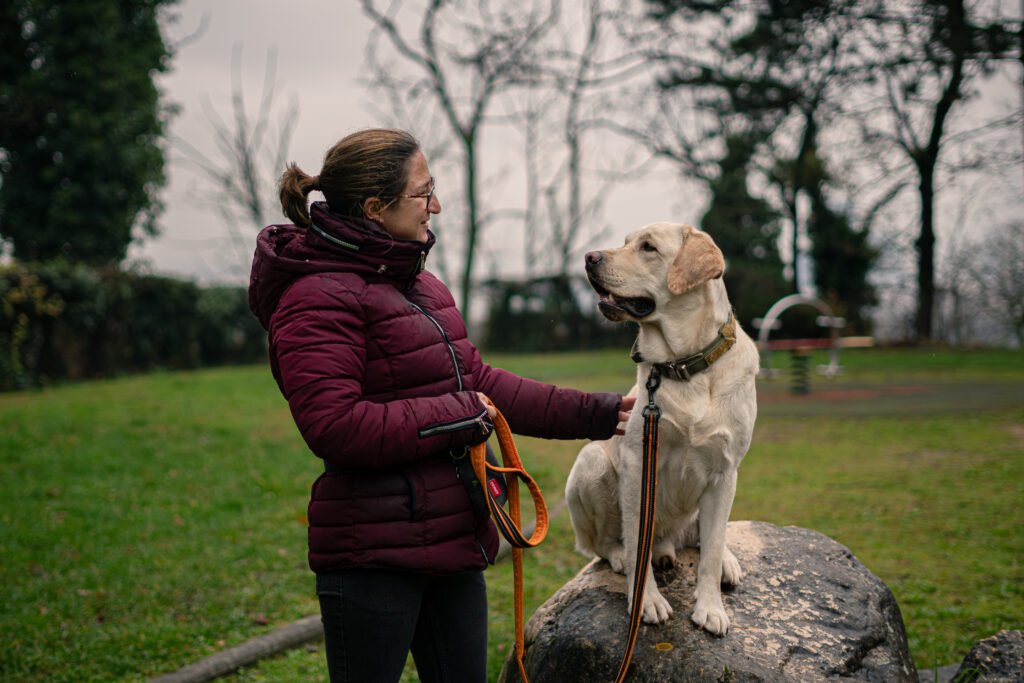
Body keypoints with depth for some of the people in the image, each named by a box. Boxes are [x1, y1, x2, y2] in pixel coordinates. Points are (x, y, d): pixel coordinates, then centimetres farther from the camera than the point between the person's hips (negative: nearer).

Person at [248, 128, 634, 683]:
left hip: (452, 541, 9)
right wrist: (459, 416, -18)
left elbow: (479, 382, 17)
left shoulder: (417, 283, 14)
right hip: (371, 557, -9)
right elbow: (335, 426, -26)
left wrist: (592, 414, 13)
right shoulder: (318, 298, -16)